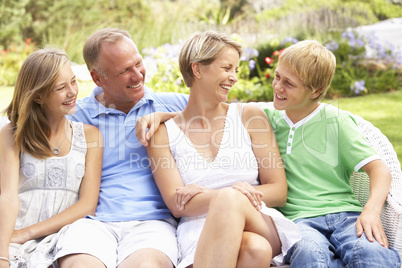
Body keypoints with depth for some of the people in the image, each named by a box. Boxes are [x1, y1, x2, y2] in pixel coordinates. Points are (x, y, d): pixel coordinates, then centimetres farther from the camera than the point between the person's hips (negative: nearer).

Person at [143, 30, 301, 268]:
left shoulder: (250, 117, 12)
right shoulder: (163, 132, 10)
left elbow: (279, 192, 9)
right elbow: (177, 205, -1)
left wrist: (228, 198, -7)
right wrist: (227, 194, -19)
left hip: (261, 224, 2)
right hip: (199, 232, -2)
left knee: (229, 198, -36)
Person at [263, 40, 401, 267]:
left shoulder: (335, 120, 7)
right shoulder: (269, 117, 15)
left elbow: (379, 169, 2)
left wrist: (372, 211, -18)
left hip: (344, 214, -1)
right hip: (298, 218, 2)